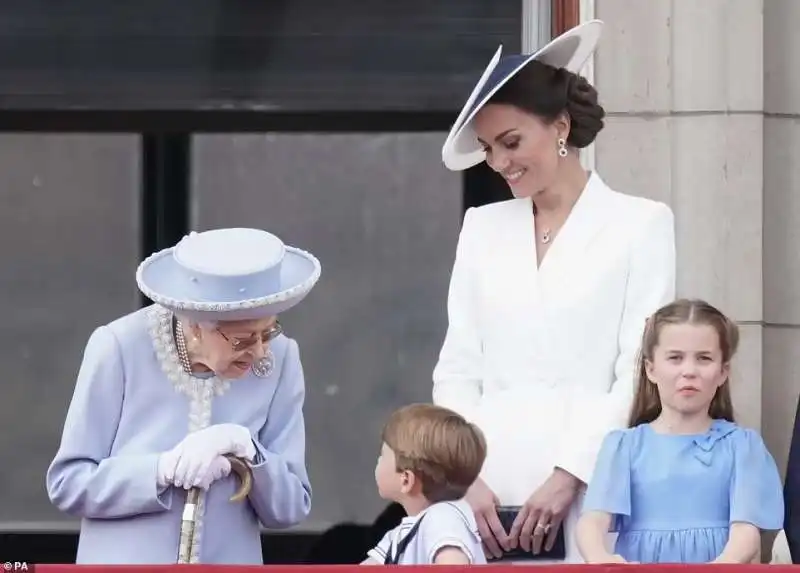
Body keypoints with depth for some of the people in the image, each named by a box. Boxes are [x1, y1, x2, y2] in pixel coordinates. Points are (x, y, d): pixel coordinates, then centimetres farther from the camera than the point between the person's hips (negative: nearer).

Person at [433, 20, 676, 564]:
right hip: (489, 493, 3)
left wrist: (568, 476, -11)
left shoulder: (642, 223, 5)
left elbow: (640, 372, -2)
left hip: (590, 492, -3)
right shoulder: (482, 226, 17)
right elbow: (458, 369, 14)